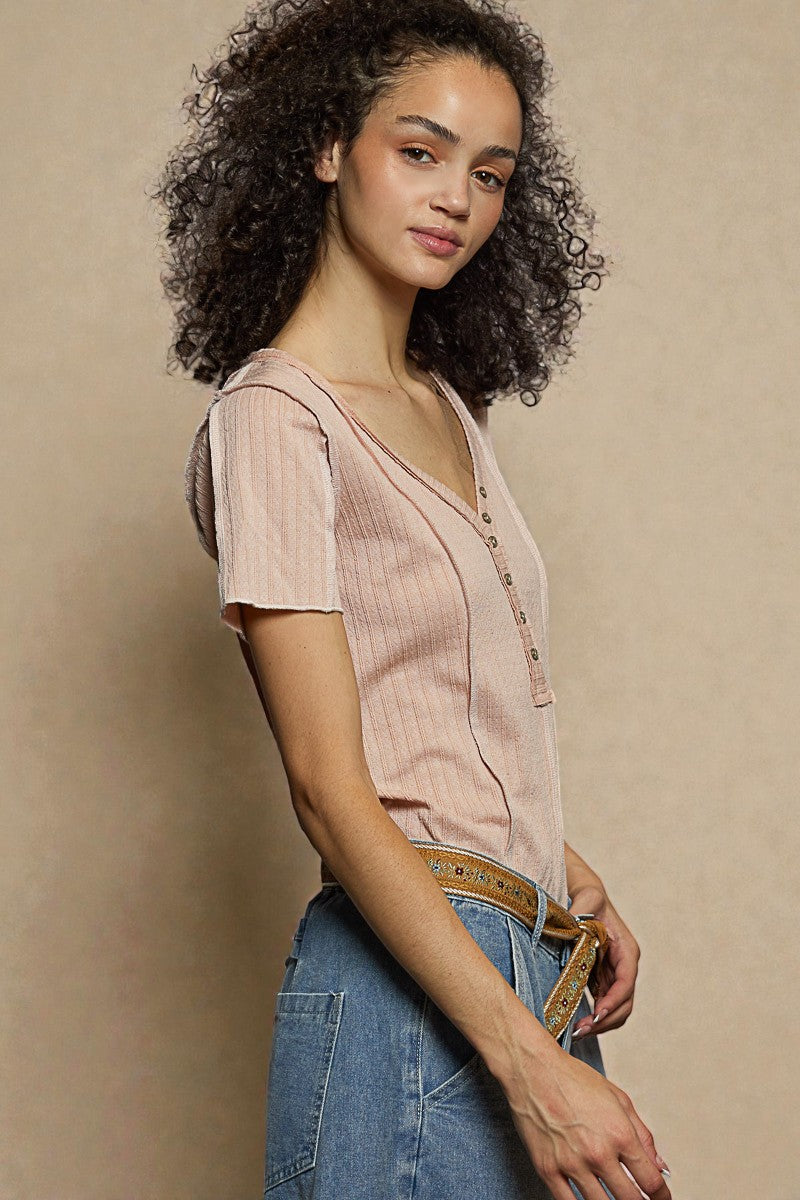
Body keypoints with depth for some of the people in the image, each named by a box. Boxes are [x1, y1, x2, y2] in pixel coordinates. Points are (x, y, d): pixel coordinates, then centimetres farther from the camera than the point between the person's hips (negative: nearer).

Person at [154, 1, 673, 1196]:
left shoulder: (449, 409, 14)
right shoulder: (274, 415, -10)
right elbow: (330, 788, -17)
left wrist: (564, 875, 6)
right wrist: (533, 1064, -22)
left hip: (529, 965, 8)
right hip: (407, 996, -8)